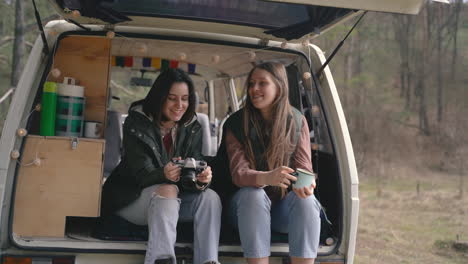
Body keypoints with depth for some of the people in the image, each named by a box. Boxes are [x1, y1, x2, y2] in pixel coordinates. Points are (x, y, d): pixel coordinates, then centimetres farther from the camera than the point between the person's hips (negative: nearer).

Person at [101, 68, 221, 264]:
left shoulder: (192, 128, 2)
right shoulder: (136, 124, -12)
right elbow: (142, 173, -19)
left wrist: (202, 178, -33)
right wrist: (164, 175, -43)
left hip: (173, 203, 5)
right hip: (132, 197, -4)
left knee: (209, 197, -21)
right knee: (168, 190, -34)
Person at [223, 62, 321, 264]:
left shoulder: (297, 122, 1)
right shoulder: (236, 124, -5)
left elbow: (304, 166, -4)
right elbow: (238, 173, -15)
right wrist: (267, 177, -38)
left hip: (285, 205, 1)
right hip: (248, 205, -1)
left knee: (306, 200, -30)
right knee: (253, 195, -34)